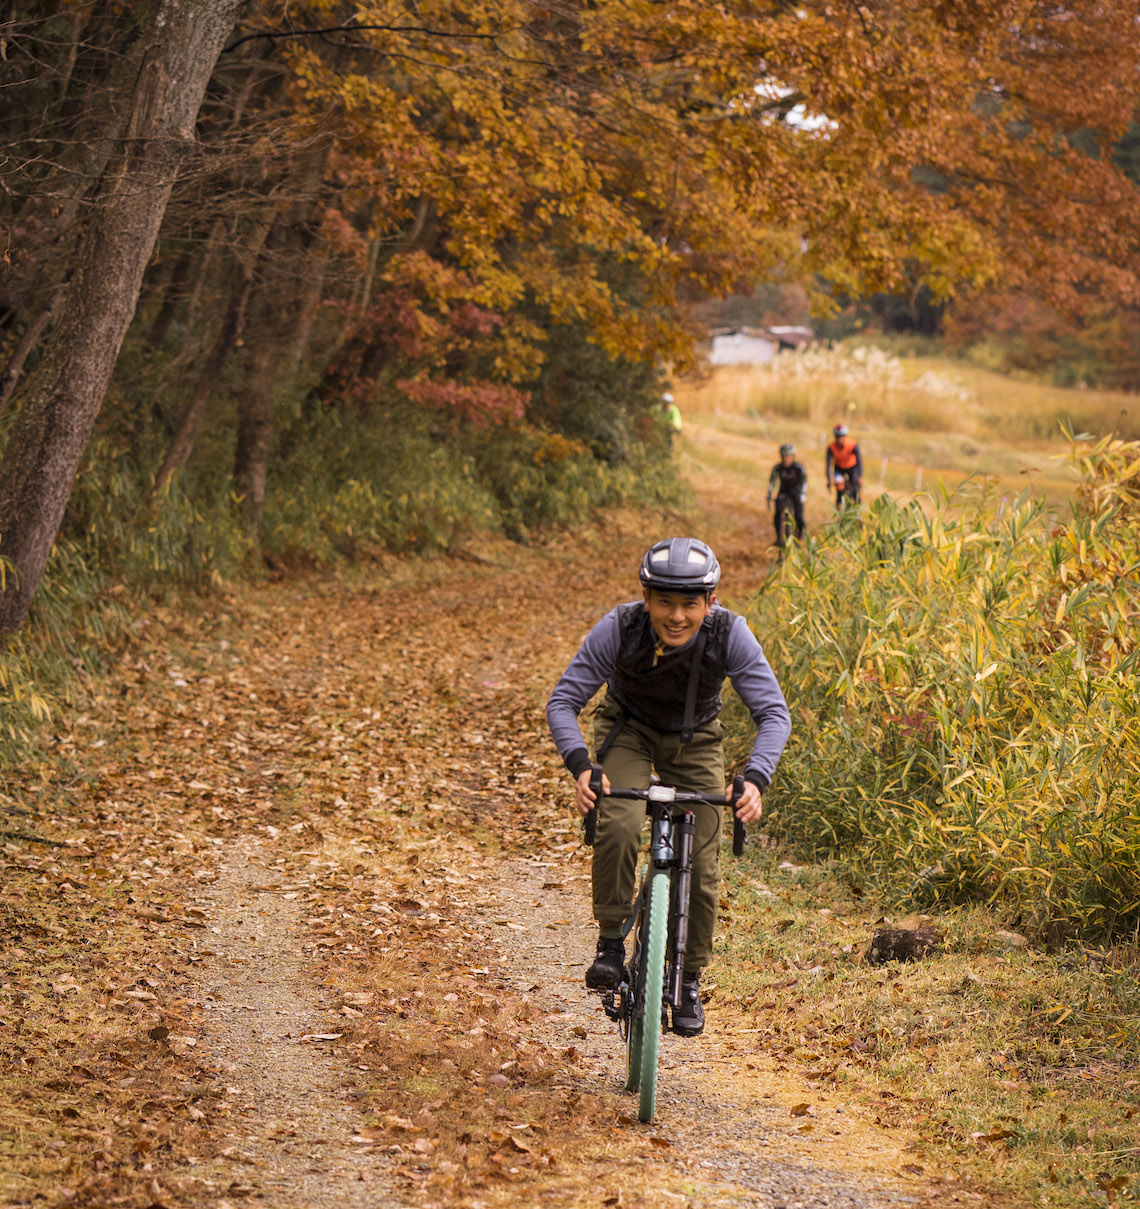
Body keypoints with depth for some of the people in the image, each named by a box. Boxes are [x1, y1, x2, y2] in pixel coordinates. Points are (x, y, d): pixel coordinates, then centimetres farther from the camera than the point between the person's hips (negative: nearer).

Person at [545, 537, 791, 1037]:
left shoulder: (730, 634, -31)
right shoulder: (619, 628, -32)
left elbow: (773, 714, -29)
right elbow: (563, 702, -26)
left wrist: (755, 780, -45)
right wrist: (580, 767, -42)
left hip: (694, 741, 1)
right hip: (628, 730, -1)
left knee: (702, 869, -5)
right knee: (618, 827, -29)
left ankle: (689, 980, 16)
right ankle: (611, 943, -10)